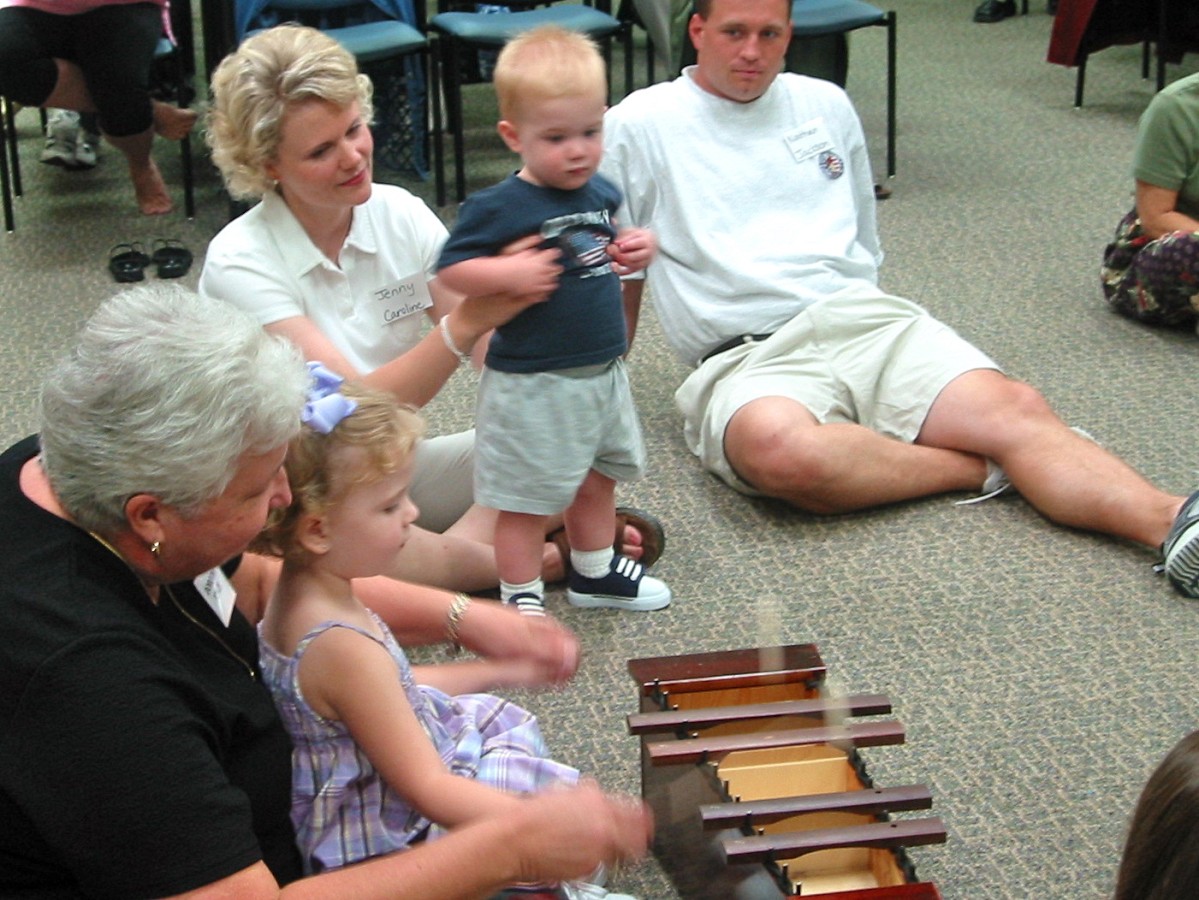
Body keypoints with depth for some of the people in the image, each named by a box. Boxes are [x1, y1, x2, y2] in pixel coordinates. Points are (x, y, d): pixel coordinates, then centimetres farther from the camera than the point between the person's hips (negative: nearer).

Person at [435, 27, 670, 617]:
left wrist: (632, 250, 3)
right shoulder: (500, 207, -18)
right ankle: (521, 600, 18)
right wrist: (510, 272, -29)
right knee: (528, 497, 3)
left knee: (598, 478, 23)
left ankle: (594, 573, 43)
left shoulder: (599, 192, 4)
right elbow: (450, 270, -16)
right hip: (532, 383, -7)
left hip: (604, 370, 8)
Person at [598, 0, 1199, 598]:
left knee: (1016, 409, -24)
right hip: (750, 358, -4)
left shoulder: (825, 104, 20)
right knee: (781, 451, -40)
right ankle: (974, 467, -20)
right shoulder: (638, 127, 7)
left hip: (863, 320, 4)